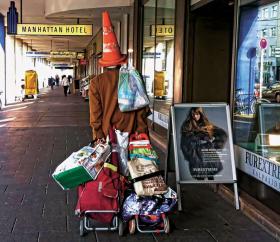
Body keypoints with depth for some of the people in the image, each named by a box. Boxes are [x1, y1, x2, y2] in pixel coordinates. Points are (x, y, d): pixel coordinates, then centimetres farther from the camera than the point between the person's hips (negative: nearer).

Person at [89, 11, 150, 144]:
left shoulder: (96, 83, -4)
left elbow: (95, 113, -5)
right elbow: (142, 110, 2)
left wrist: (98, 137, -1)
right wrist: (142, 133, 9)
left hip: (106, 138, -1)